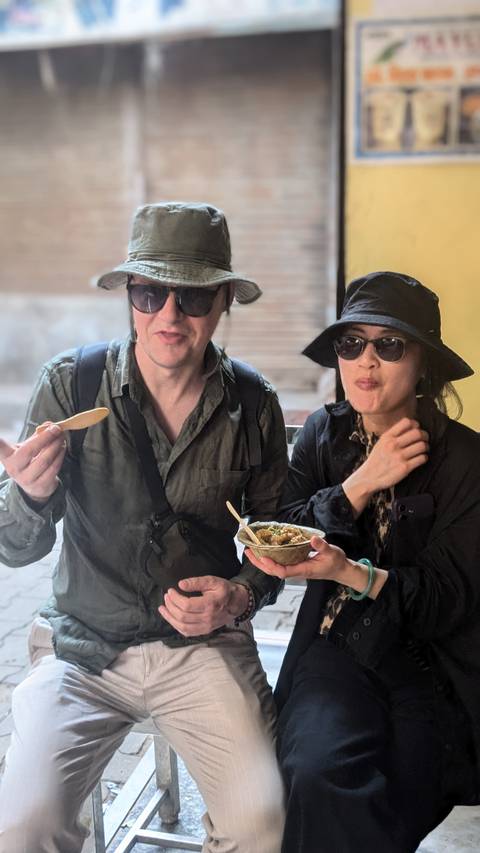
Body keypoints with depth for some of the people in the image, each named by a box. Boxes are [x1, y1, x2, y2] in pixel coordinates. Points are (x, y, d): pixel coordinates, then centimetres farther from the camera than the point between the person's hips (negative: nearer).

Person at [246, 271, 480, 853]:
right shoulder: (323, 433, 4)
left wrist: (350, 573, -26)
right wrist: (360, 484, -16)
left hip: (431, 664, -2)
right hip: (338, 647, 2)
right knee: (316, 768, -26)